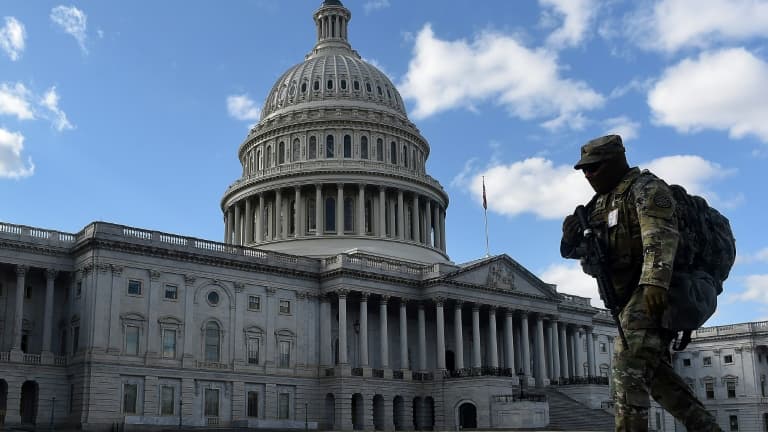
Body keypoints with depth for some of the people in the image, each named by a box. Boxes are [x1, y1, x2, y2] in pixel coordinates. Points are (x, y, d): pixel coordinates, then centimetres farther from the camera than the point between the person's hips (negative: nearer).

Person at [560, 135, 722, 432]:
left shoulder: (645, 188, -7)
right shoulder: (600, 204, 18)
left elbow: (661, 234, -24)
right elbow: (591, 263, 19)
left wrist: (655, 281, -38)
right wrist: (573, 240, -3)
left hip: (654, 292, -9)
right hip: (629, 297, 9)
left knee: (629, 361, -19)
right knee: (653, 371, 12)